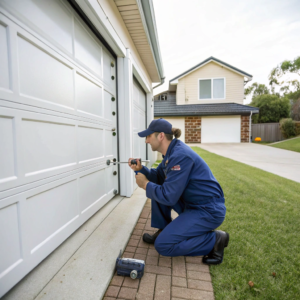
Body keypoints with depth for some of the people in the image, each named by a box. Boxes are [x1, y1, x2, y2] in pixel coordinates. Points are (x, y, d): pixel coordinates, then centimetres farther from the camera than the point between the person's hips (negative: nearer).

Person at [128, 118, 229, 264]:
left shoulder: (180, 155, -27)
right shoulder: (171, 152, 3)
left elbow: (168, 197, -26)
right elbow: (158, 177, 13)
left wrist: (146, 184, -12)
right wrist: (140, 169, -4)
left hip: (209, 211, -9)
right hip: (190, 203, 9)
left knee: (162, 245, -10)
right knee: (157, 188, 5)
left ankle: (215, 239, 2)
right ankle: (164, 231, 16)